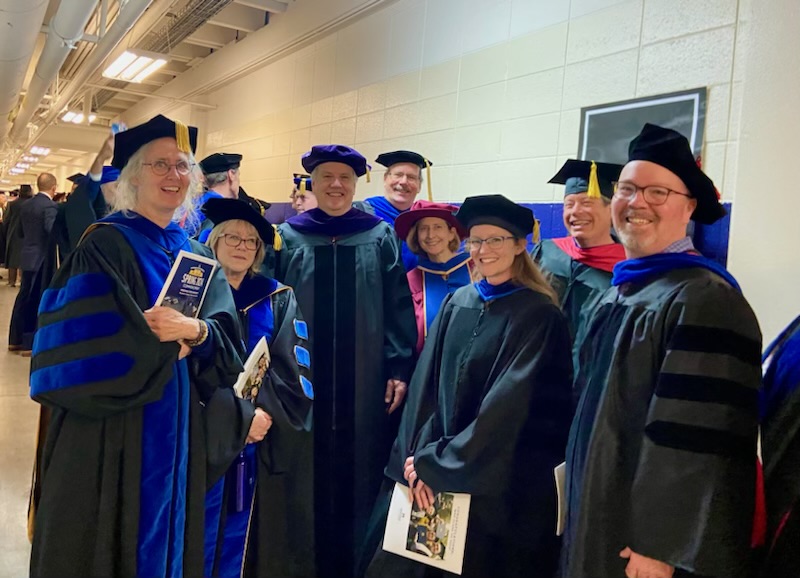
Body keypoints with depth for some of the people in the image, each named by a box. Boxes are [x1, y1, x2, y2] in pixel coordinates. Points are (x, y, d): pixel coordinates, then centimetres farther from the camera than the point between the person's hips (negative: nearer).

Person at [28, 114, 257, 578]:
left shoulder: (197, 255, 9)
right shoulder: (106, 244, -8)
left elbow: (229, 345, 2)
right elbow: (88, 344, -19)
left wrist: (197, 331, -18)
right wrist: (168, 346, -12)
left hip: (180, 434, 6)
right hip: (113, 433, -5)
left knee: (168, 540, 16)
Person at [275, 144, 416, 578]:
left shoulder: (381, 237, 5)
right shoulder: (288, 237, 4)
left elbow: (398, 308, 2)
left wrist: (400, 370, -5)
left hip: (364, 381, 0)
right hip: (303, 379, 0)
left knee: (357, 474, 8)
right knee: (308, 477, 8)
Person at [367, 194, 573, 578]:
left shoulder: (539, 316, -12)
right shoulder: (456, 305, 4)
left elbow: (508, 407, -18)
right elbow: (426, 383, 1)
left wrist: (435, 463, -17)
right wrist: (420, 455, -10)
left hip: (500, 481, -4)